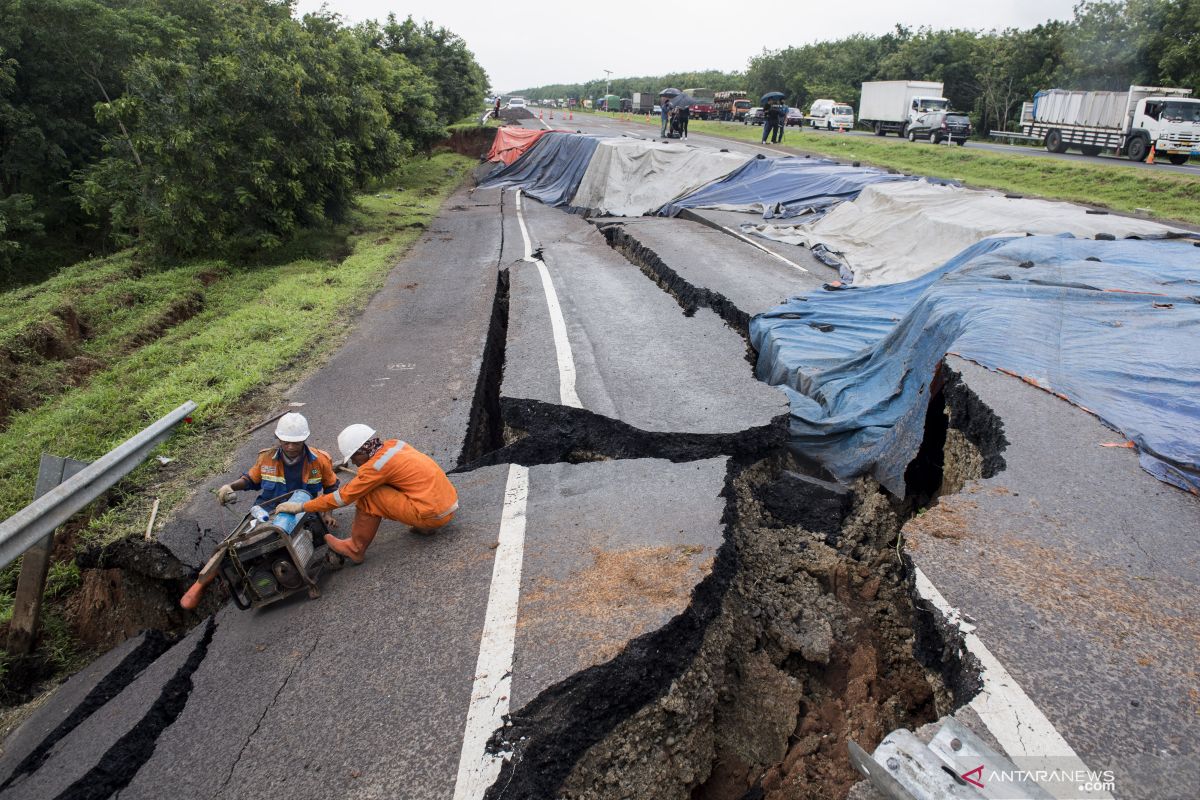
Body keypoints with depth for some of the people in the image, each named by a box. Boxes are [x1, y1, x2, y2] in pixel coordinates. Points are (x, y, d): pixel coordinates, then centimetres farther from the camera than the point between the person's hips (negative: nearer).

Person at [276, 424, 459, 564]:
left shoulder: (378, 465, -15)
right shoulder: (392, 444, 7)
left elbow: (343, 497, -9)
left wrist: (301, 507, -2)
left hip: (434, 514, -9)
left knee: (368, 495, -9)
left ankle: (355, 549, 6)